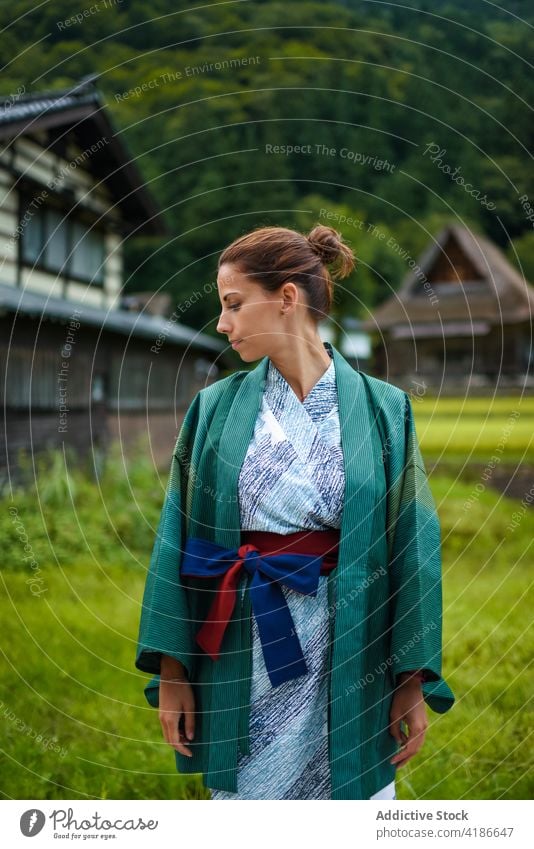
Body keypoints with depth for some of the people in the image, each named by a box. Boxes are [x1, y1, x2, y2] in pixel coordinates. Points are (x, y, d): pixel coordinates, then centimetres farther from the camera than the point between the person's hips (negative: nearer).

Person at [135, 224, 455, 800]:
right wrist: (172, 673, 0)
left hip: (349, 660, -1)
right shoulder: (215, 408, 0)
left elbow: (411, 545, -2)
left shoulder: (382, 409, -3)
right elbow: (179, 538, 1)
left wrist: (415, 681, -2)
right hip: (240, 658, 1)